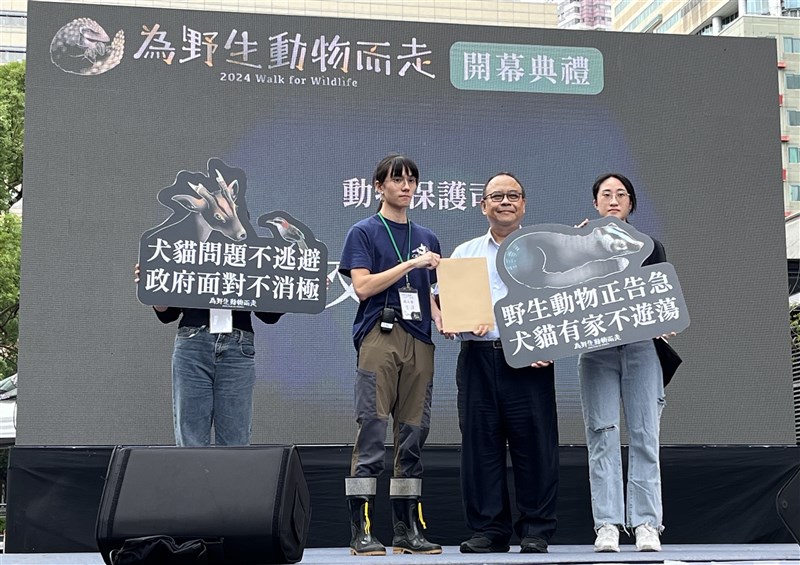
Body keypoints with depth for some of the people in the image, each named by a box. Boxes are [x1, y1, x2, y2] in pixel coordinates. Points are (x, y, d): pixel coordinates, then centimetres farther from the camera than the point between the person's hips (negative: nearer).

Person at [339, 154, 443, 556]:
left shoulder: (426, 238, 21)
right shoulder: (364, 232, 5)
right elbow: (363, 286, -6)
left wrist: (441, 318, 3)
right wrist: (409, 264, -11)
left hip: (418, 340, 5)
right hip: (379, 337, -5)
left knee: (413, 433, 5)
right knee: (371, 431, -9)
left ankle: (407, 529, 11)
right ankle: (360, 530, -6)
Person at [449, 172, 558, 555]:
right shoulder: (464, 253, 18)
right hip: (477, 358, 2)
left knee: (534, 445, -3)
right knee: (480, 444, 2)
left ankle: (536, 532, 6)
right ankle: (488, 530, 10)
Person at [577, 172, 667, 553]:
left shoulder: (649, 247, 15)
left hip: (641, 348, 1)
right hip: (596, 348, 0)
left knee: (644, 437, -4)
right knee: (602, 436, -5)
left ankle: (646, 524, -3)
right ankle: (607, 525, -5)